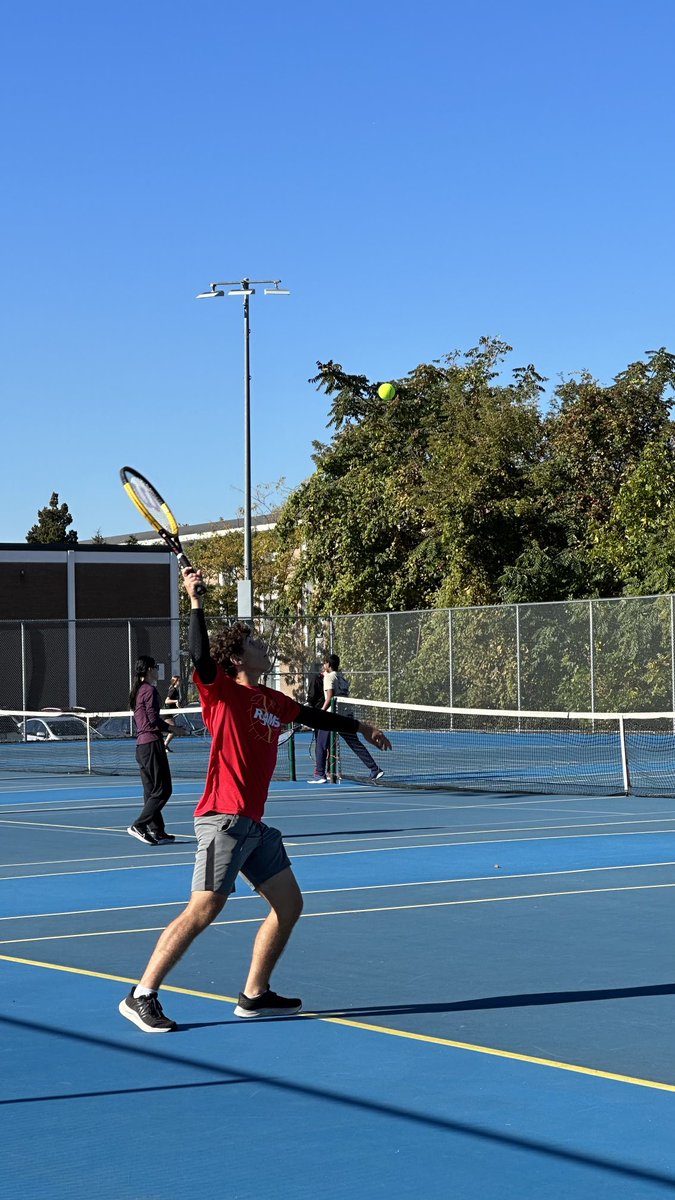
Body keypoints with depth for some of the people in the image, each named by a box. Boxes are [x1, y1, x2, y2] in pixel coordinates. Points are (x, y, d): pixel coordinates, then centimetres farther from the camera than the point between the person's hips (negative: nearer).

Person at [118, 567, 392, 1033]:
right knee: (201, 911, -13)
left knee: (289, 904, 9)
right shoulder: (222, 692, -6)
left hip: (254, 824, 9)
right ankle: (141, 997, -7)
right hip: (224, 819, -9)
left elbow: (314, 716, 35)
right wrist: (196, 601, -30)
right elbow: (201, 657, -26)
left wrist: (358, 727, 43)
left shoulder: (272, 700, 17)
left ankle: (255, 995, 18)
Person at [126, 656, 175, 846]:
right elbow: (154, 720, -16)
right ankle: (139, 825, -11)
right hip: (152, 743, -10)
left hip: (141, 745, 10)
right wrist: (170, 728, -3)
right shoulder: (149, 690, -12)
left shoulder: (137, 691, 16)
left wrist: (164, 724, 16)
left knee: (151, 790, 10)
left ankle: (157, 831, 12)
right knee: (162, 789, -6)